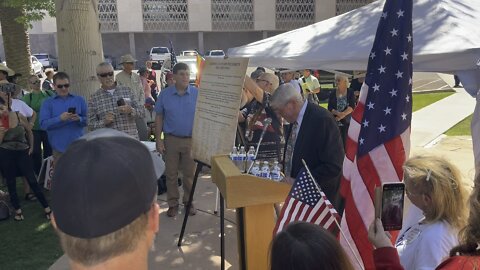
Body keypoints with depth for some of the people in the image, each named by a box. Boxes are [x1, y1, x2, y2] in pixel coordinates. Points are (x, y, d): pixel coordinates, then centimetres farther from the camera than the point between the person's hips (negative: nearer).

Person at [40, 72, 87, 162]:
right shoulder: (48, 103, 5)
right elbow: (43, 124, -6)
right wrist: (60, 119, -22)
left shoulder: (80, 100, 8)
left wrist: (79, 119, -17)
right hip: (59, 147, -1)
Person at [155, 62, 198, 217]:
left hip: (191, 140, 0)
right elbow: (159, 118, 4)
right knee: (171, 174, 8)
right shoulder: (165, 94, -1)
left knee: (189, 174, 9)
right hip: (171, 139, 1)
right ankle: (173, 203, 23)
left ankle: (189, 202, 26)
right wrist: (158, 140, -1)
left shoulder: (197, 94, -3)